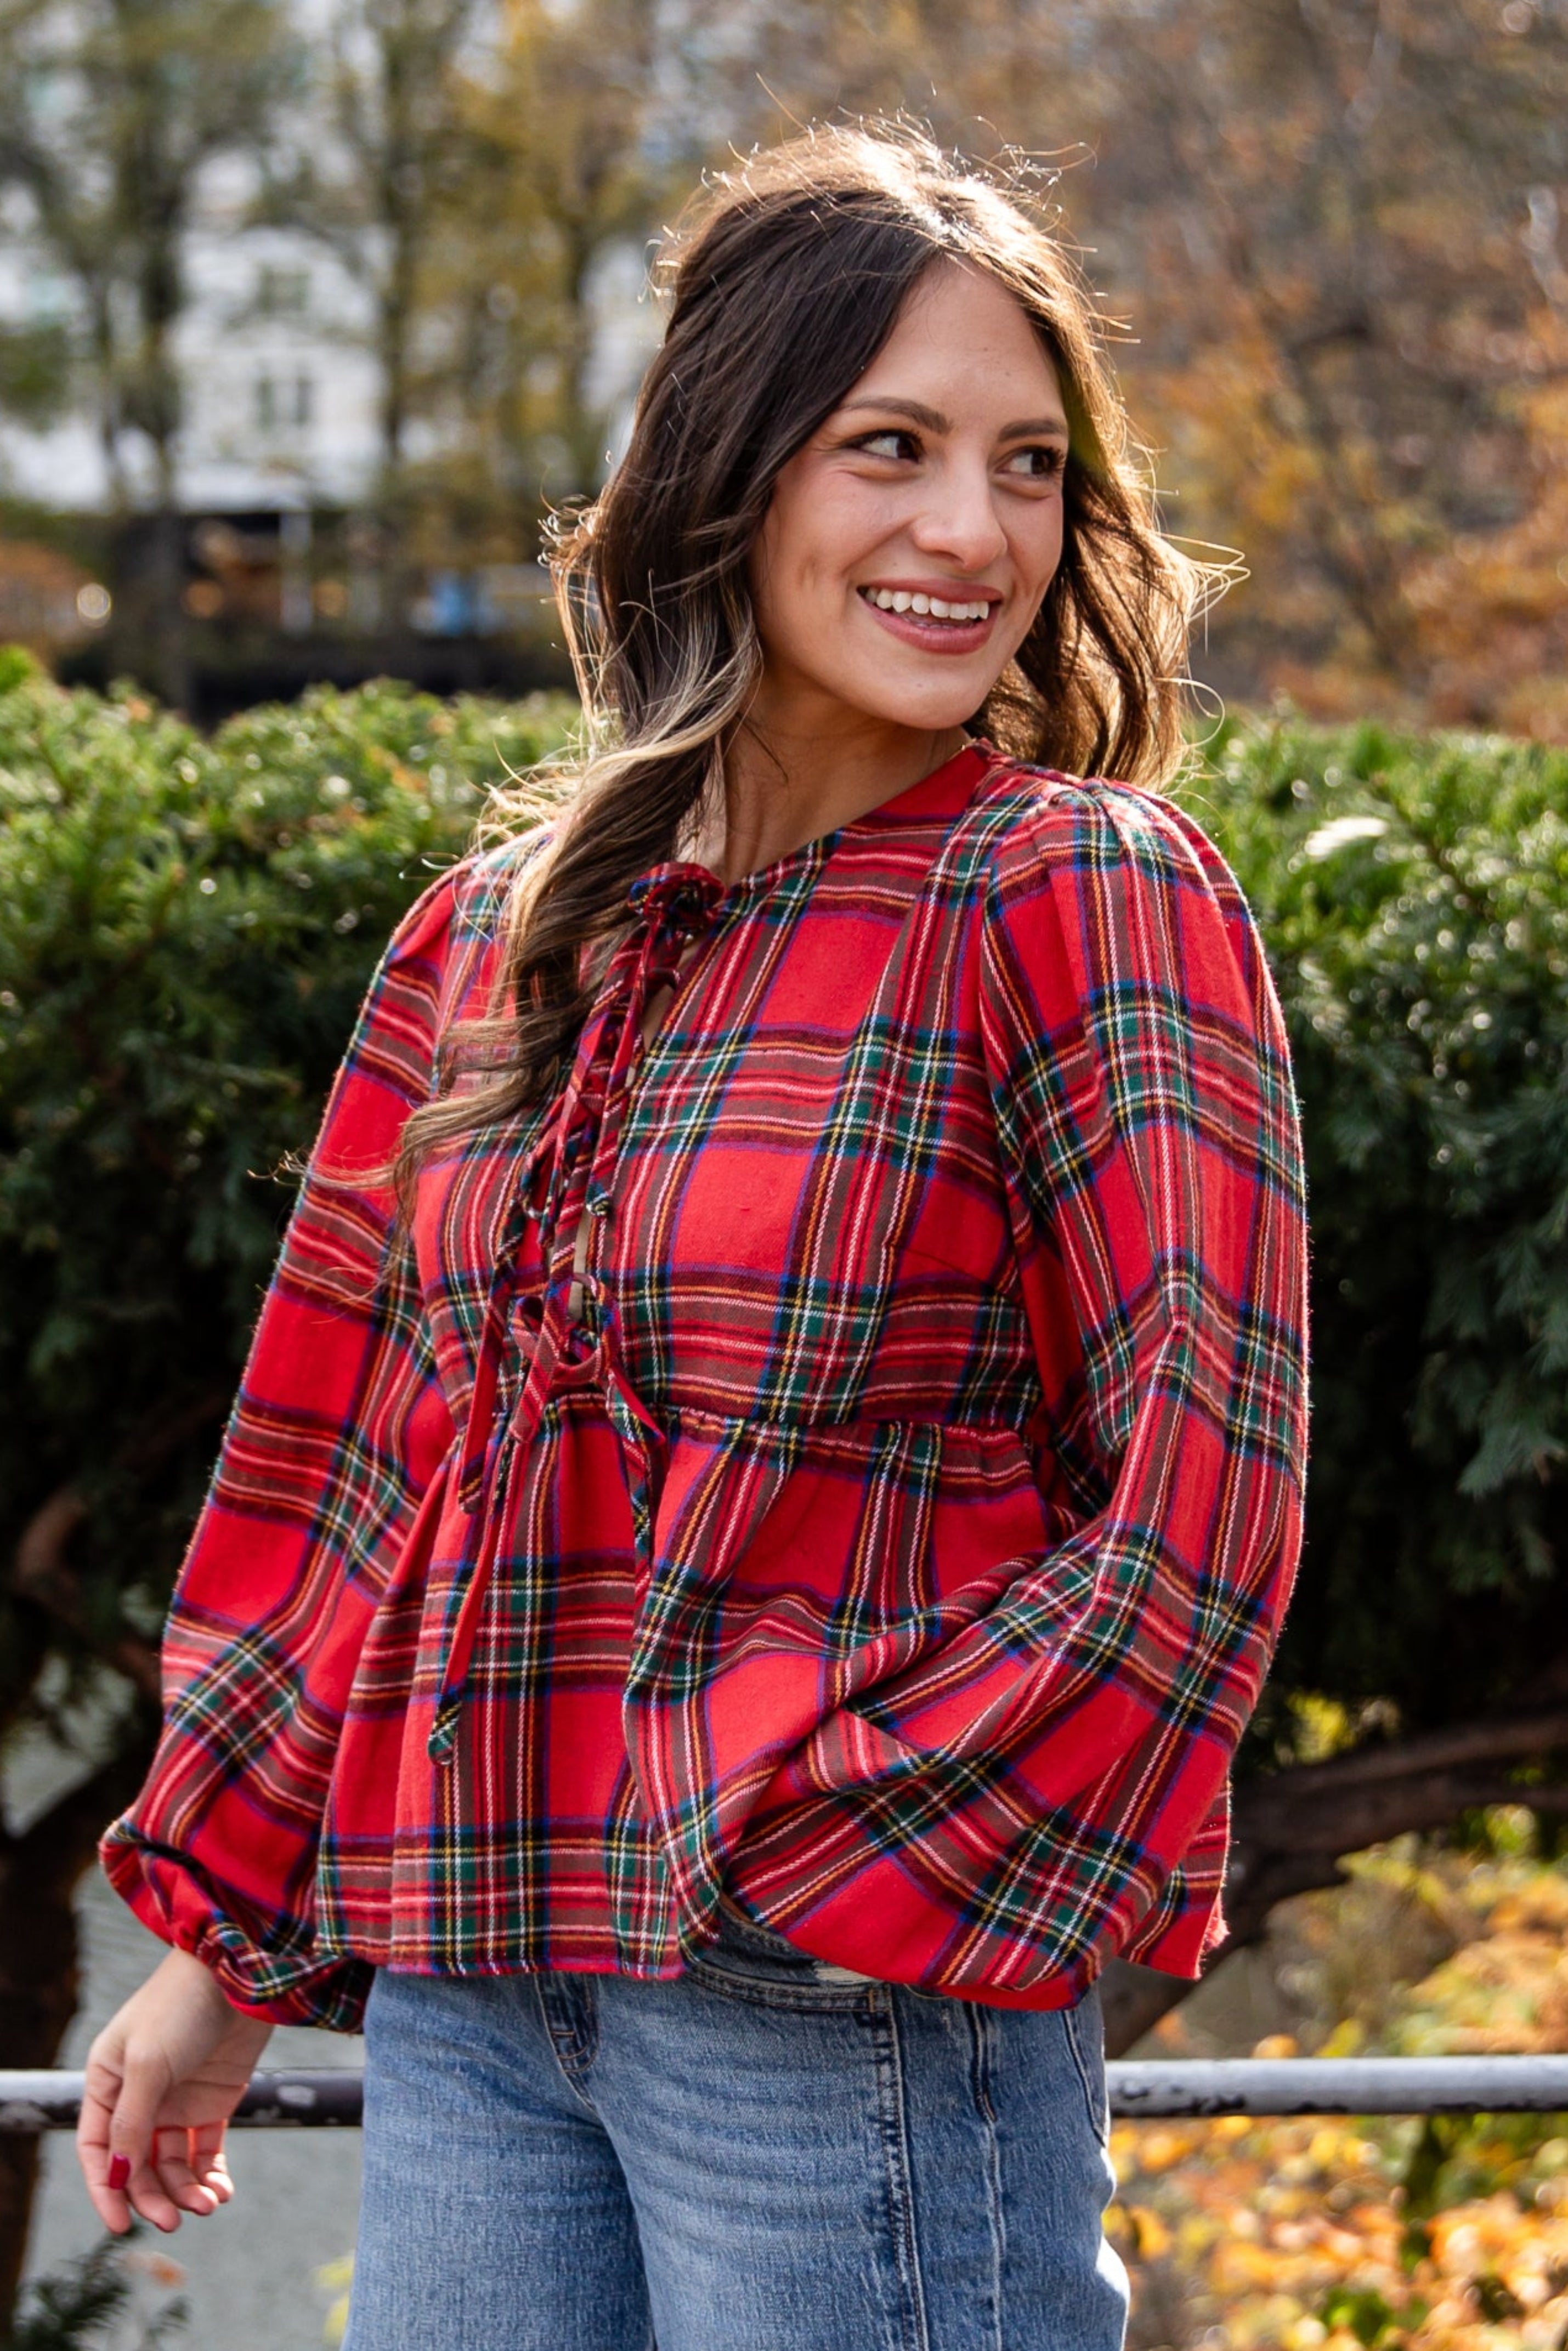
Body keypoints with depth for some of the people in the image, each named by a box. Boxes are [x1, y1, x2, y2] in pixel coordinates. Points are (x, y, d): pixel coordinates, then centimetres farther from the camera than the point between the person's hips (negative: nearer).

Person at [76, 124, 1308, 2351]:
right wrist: (221, 1937, 17)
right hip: (463, 1989, 5)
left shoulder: (1083, 898, -6)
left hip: (859, 2012, -5)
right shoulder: (493, 939, 11)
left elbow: (1198, 1502, -11)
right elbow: (346, 1456, 18)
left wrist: (838, 1872, -13)